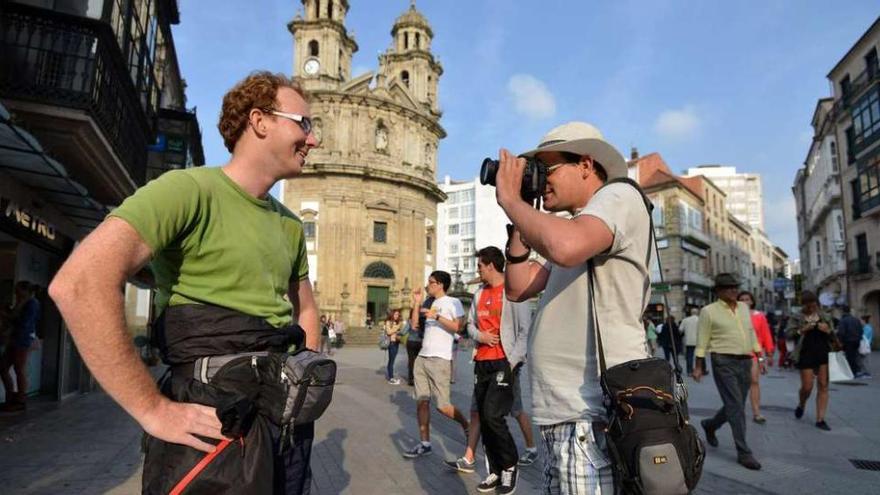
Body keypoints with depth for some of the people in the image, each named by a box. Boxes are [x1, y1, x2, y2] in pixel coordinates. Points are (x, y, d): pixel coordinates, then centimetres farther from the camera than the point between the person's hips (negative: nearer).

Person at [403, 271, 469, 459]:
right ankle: (425, 444, 11)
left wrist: (437, 316, -19)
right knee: (421, 401, 4)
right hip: (422, 357, 7)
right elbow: (414, 324, 13)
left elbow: (458, 327, -14)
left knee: (442, 405, -5)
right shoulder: (430, 304, 19)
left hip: (440, 359, -7)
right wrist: (416, 303, 7)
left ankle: (467, 426, 20)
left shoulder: (453, 302, -3)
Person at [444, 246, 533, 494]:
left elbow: (525, 330, -11)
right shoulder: (479, 294, 14)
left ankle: (510, 464, 11)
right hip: (482, 362, 7)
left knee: (492, 415, -13)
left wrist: (512, 362, -16)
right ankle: (496, 471, 21)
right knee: (480, 414, 8)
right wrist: (479, 335, -3)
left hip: (504, 362, -7)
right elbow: (471, 324, 19)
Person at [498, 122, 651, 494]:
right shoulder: (574, 227, 21)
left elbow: (566, 247, -30)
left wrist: (510, 198, -14)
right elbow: (517, 289, 18)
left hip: (593, 418, -9)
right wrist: (520, 220, 11)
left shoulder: (619, 197, -7)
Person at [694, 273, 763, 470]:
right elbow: (702, 341, -5)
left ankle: (710, 425, 37)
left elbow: (751, 334, 19)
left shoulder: (744, 308, 13)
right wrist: (698, 366, -6)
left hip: (745, 362, 6)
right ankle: (743, 452, 0)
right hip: (724, 363, -6)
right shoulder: (709, 311, -5)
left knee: (735, 406, 13)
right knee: (736, 407, -7)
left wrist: (759, 356, 14)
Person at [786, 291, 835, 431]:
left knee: (823, 386, -2)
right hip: (806, 355, -3)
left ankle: (820, 419, 4)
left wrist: (828, 331, -6)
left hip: (824, 354, 3)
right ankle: (801, 405, 31)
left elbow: (834, 337, 15)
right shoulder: (796, 318, 4)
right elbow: (788, 334, -4)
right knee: (807, 387, -2)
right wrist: (802, 330, -19)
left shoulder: (825, 318, 13)